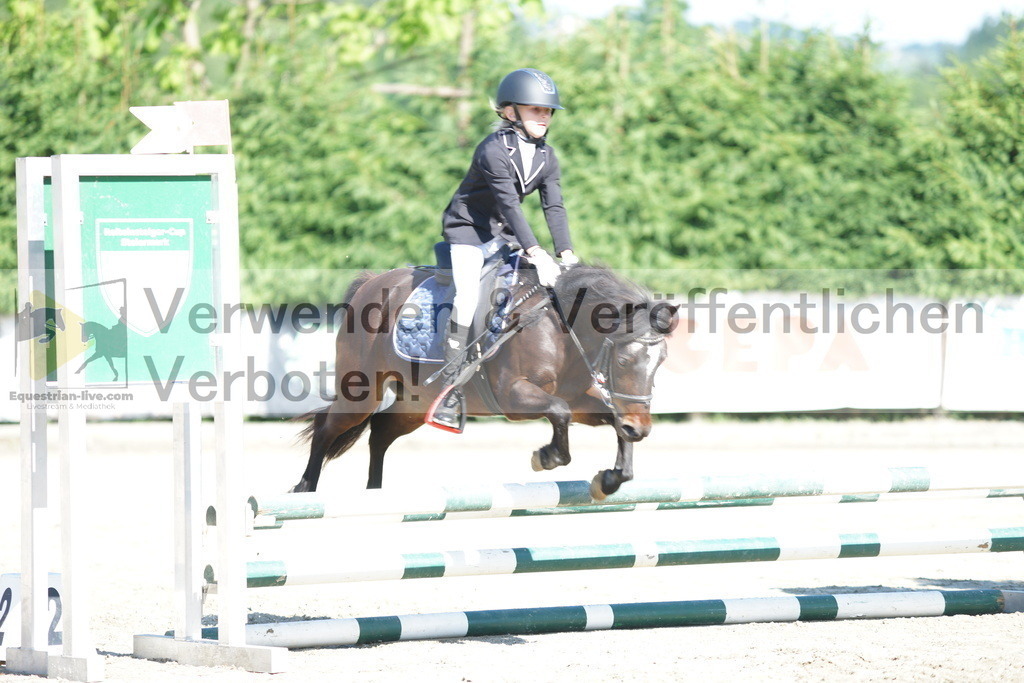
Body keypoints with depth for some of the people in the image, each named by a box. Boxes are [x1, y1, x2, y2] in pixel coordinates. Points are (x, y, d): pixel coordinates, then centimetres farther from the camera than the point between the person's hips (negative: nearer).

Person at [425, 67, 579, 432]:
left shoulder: (546, 156, 0)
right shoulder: (494, 150, -24)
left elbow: (554, 207, -4)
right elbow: (509, 204, -31)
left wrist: (566, 253, -17)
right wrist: (536, 253, -38)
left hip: (503, 234, 7)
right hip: (467, 228, -7)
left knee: (555, 284, -5)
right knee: (468, 295, -25)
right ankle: (451, 388, -27)